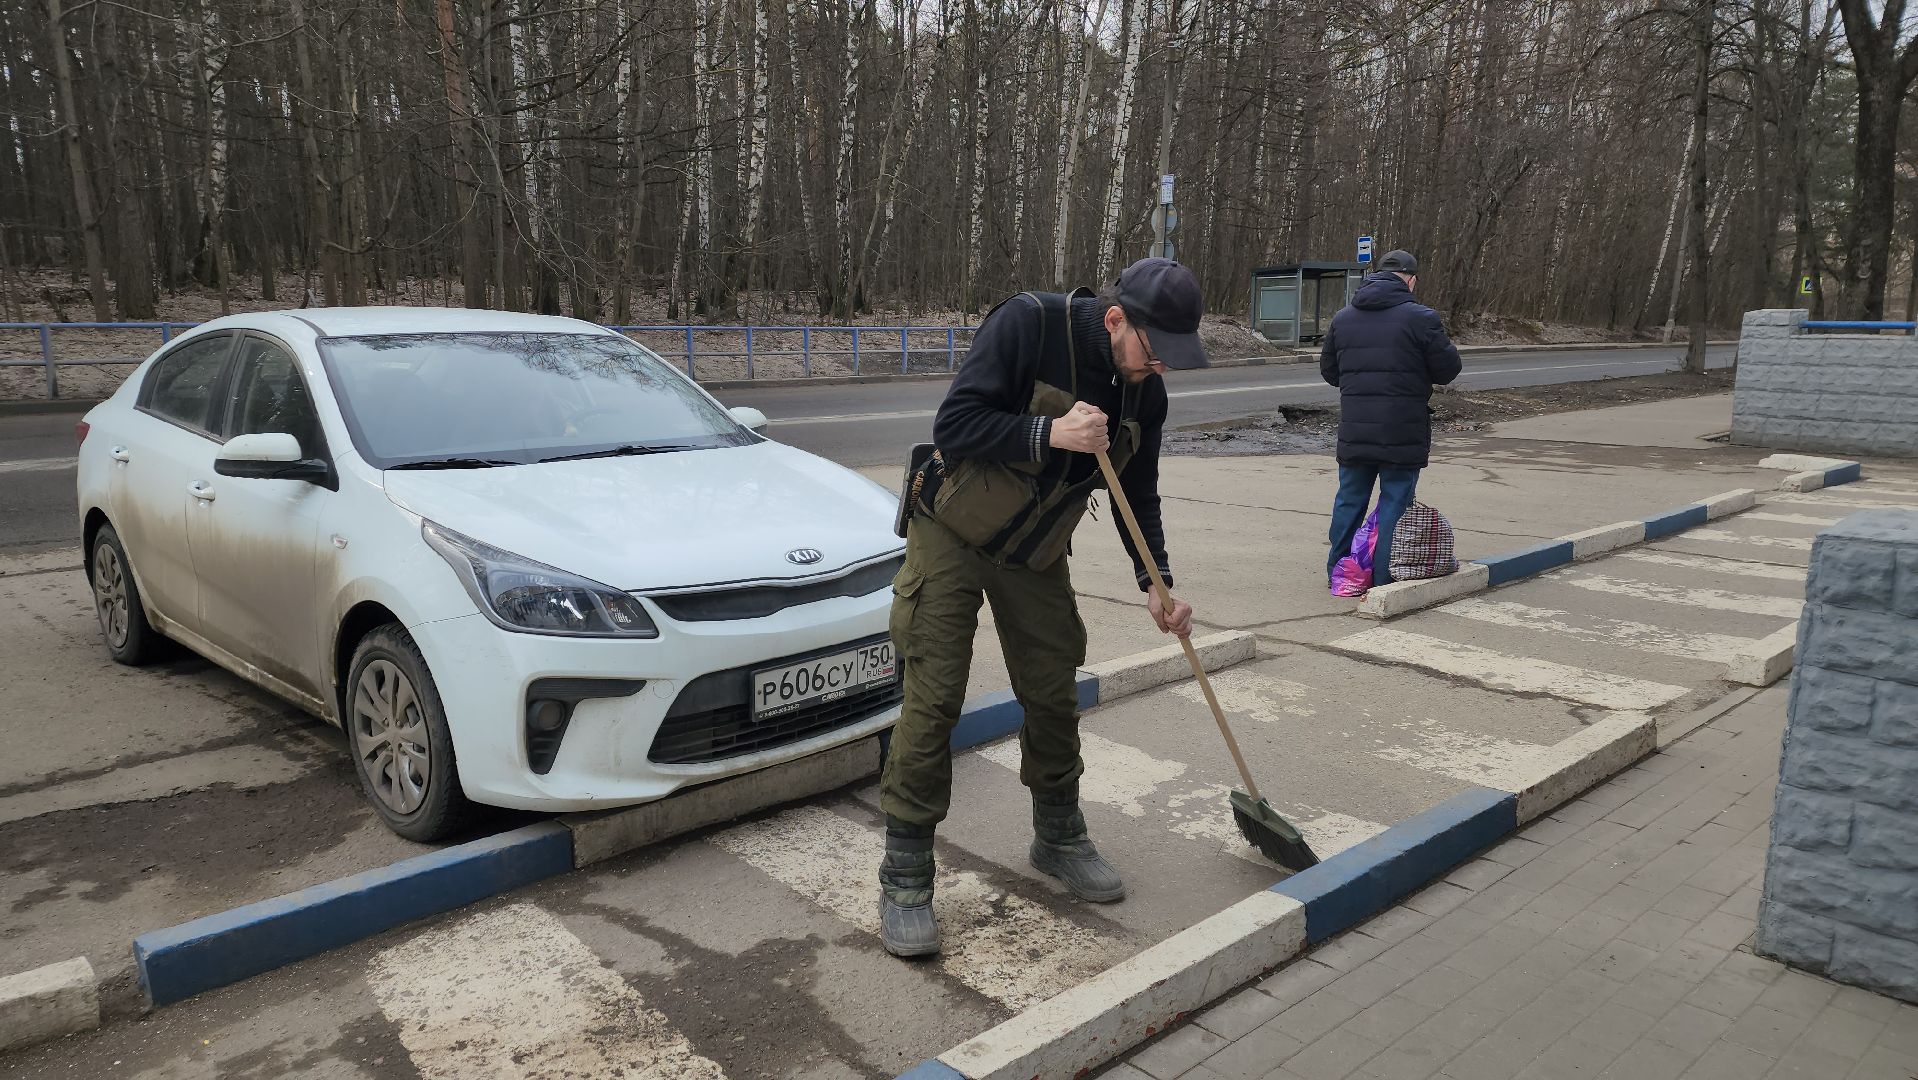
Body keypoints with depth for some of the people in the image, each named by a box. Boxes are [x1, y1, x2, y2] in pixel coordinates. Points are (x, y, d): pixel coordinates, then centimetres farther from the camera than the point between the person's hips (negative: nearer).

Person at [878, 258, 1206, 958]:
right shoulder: (1028, 324, -22)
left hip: (1036, 556, 6)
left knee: (1054, 694, 9)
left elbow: (1138, 495, 6)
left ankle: (1058, 837, 32)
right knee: (933, 699, -9)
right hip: (951, 536, -5)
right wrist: (1049, 433, -33)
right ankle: (905, 878, 2)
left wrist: (1157, 585, -4)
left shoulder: (1145, 393, -3)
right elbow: (953, 425, -24)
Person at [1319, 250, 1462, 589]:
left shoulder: (1342, 318, 8)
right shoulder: (1420, 317, -9)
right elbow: (1448, 369, -5)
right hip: (1402, 432, -4)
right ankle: (1385, 576, 6)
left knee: (1350, 498, 14)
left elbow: (1328, 370, 15)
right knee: (1395, 502, 4)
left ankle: (1337, 568, 21)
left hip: (1354, 430, 5)